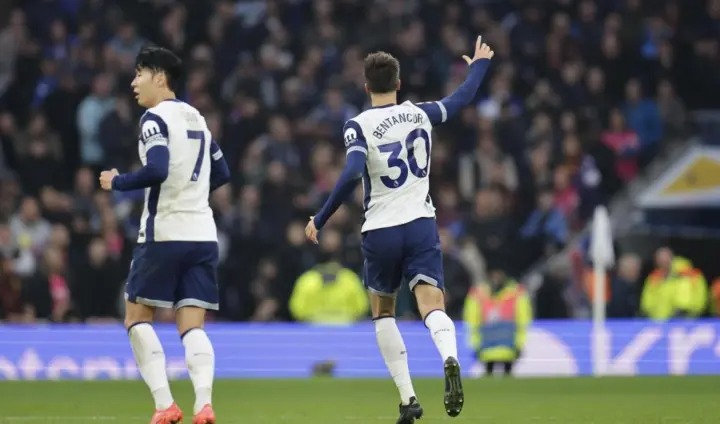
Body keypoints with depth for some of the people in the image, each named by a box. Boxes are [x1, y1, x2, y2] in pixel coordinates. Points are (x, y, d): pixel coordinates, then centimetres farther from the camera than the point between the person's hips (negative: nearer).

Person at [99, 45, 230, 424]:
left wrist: (117, 182, -8)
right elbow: (221, 174, 22)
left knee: (137, 317, 6)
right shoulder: (196, 118, 16)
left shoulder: (156, 118, -8)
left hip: (164, 233, -7)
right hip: (202, 233, 7)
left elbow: (157, 169, -22)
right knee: (192, 326, 3)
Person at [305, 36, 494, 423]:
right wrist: (480, 65, 40)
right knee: (432, 305, -10)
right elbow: (463, 98, 22)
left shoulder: (358, 126, -6)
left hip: (380, 231, -2)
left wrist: (321, 219, -13)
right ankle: (449, 358, -43)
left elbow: (352, 175, -21)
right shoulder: (420, 113, 5)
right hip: (421, 225, 2)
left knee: (382, 311, 18)